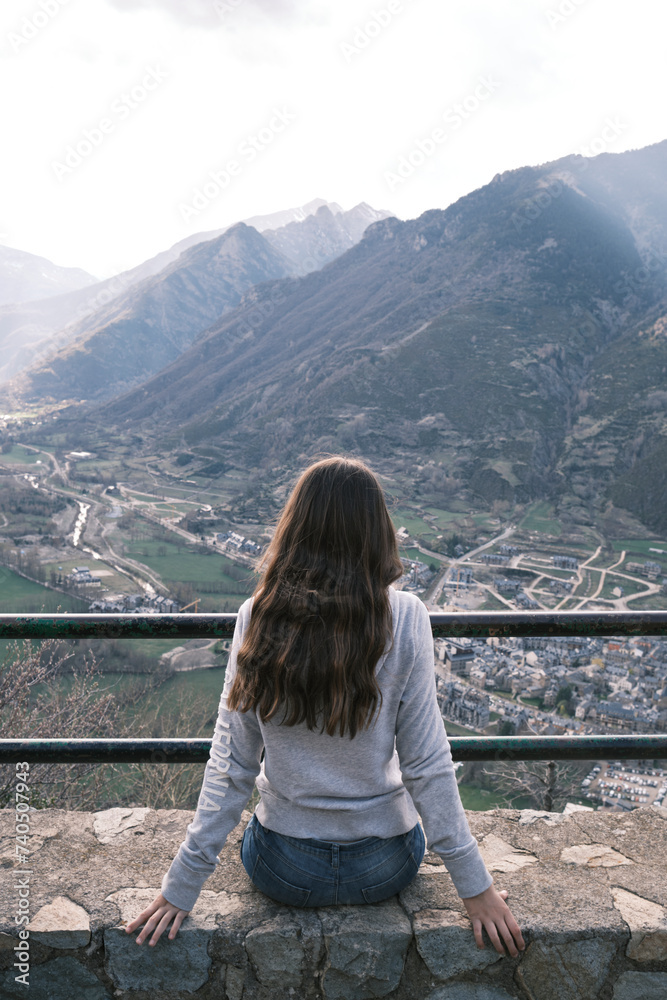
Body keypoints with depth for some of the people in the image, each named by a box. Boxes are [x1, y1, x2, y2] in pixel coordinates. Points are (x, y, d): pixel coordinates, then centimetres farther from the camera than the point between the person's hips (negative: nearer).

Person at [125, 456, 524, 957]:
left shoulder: (258, 616, -16)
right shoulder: (405, 618, -19)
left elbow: (230, 765, -12)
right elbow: (427, 765, -15)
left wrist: (183, 885, 0)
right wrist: (476, 887, -3)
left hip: (284, 872, 1)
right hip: (385, 869, 0)